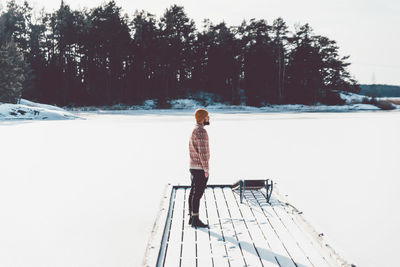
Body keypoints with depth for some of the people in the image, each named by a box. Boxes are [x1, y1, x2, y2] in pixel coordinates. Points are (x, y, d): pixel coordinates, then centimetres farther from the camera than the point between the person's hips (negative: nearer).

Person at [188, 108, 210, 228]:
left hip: (193, 167, 10)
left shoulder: (194, 130, 16)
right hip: (200, 168, -10)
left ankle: (192, 217, 18)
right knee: (197, 194, -6)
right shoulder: (201, 131, -17)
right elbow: (203, 152, -21)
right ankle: (195, 220, -3)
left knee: (193, 193, 12)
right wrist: (206, 169, -18)